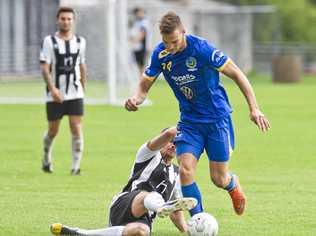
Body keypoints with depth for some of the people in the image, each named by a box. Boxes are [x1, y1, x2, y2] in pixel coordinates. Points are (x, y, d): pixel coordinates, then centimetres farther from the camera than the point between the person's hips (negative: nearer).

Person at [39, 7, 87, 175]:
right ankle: (46, 157, 36)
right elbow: (45, 68, -10)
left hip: (75, 94, 2)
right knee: (53, 131, 9)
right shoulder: (50, 41, -5)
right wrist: (52, 88, -21)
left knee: (76, 128, -10)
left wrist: (82, 87, 19)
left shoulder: (80, 41, 7)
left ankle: (76, 166, -9)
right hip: (55, 95, -2)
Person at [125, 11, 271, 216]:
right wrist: (135, 99, -22)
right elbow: (144, 86, 3)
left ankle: (233, 185, 38)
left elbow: (237, 74, -15)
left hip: (217, 117, -3)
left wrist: (254, 109, -20)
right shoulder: (160, 54, -8)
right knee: (185, 170, -18)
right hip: (189, 120, 3)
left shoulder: (201, 48, -22)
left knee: (219, 180, 1)